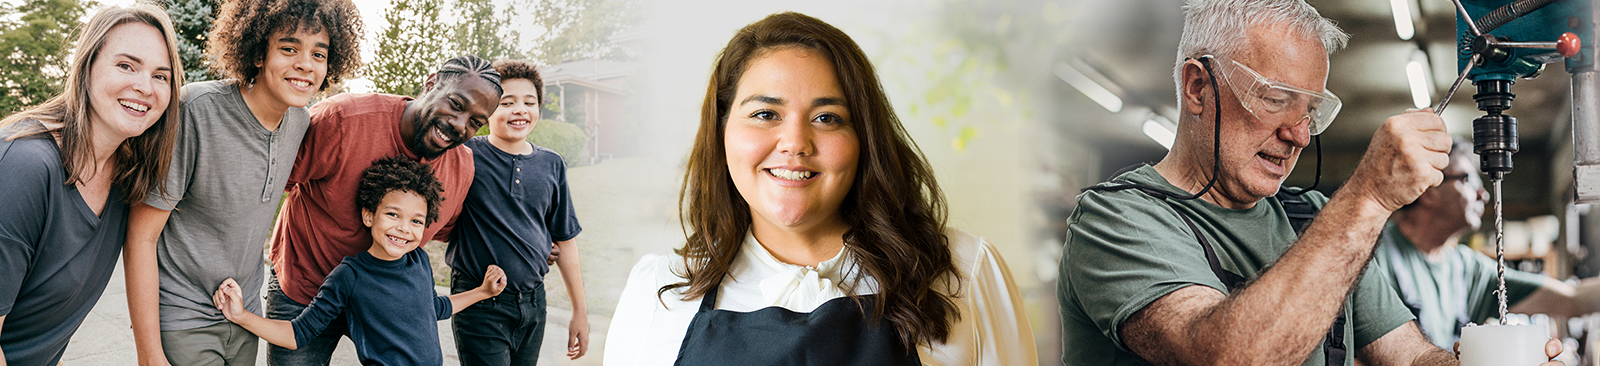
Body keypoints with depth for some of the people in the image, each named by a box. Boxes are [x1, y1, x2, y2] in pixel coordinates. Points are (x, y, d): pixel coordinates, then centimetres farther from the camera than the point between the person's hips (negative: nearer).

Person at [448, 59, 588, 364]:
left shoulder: (551, 165, 7)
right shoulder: (467, 155, -4)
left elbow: (564, 240, 12)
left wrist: (580, 312, 13)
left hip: (533, 302, 4)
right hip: (480, 304, -4)